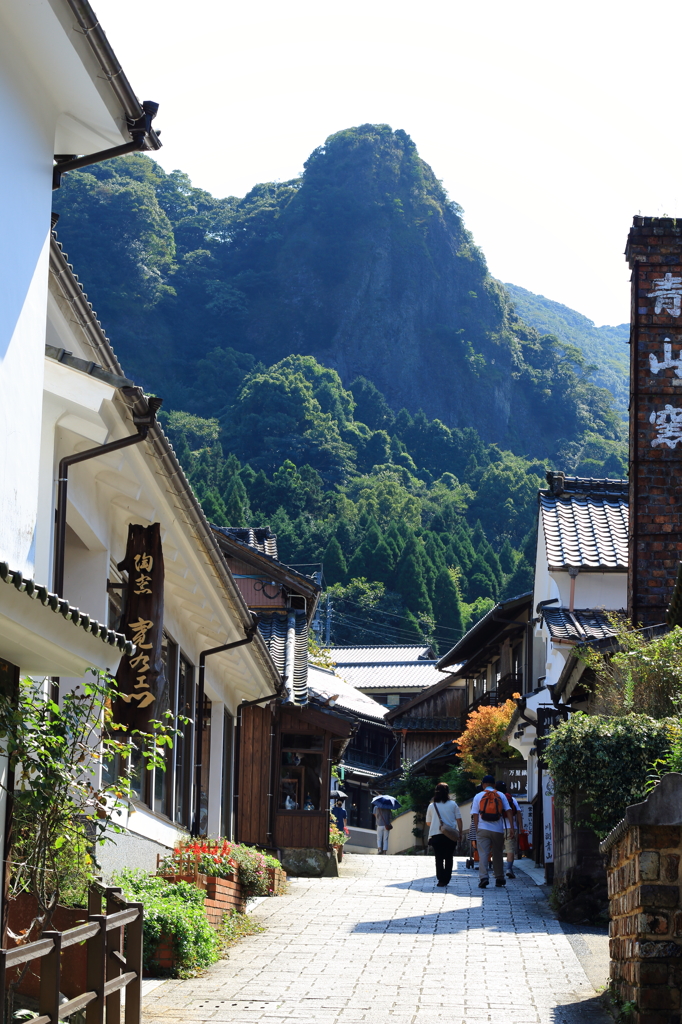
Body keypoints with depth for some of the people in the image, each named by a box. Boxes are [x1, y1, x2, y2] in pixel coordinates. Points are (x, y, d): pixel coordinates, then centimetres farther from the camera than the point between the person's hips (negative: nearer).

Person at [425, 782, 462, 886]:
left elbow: (428, 823, 13)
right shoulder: (453, 804, 2)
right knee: (449, 858, 10)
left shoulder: (431, 806, 5)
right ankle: (446, 880, 9)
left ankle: (441, 880, -4)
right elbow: (459, 820, 2)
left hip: (436, 835, 0)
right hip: (451, 835, 0)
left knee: (439, 859, 4)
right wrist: (460, 833, 9)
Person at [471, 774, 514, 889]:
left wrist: (477, 829, 4)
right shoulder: (501, 796, 9)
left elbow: (475, 814, 1)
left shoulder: (478, 797, 7)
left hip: (483, 829, -1)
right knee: (498, 854, 13)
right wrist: (511, 826, -2)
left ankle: (483, 877, -19)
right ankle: (499, 878, 18)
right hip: (498, 830, 1)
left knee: (483, 854, -4)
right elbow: (508, 811, 1)